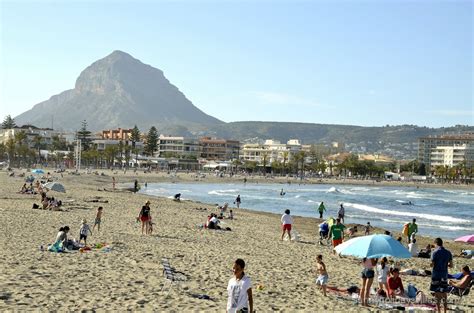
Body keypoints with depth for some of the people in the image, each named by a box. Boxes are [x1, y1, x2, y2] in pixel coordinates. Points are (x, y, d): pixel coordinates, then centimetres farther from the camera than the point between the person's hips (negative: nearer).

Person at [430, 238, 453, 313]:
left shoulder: (435, 252, -12)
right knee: (444, 293, 12)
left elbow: (432, 265, -14)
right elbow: (451, 265, 3)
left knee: (437, 292, 2)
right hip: (444, 275, 5)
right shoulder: (448, 253, 3)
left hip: (436, 275, -5)